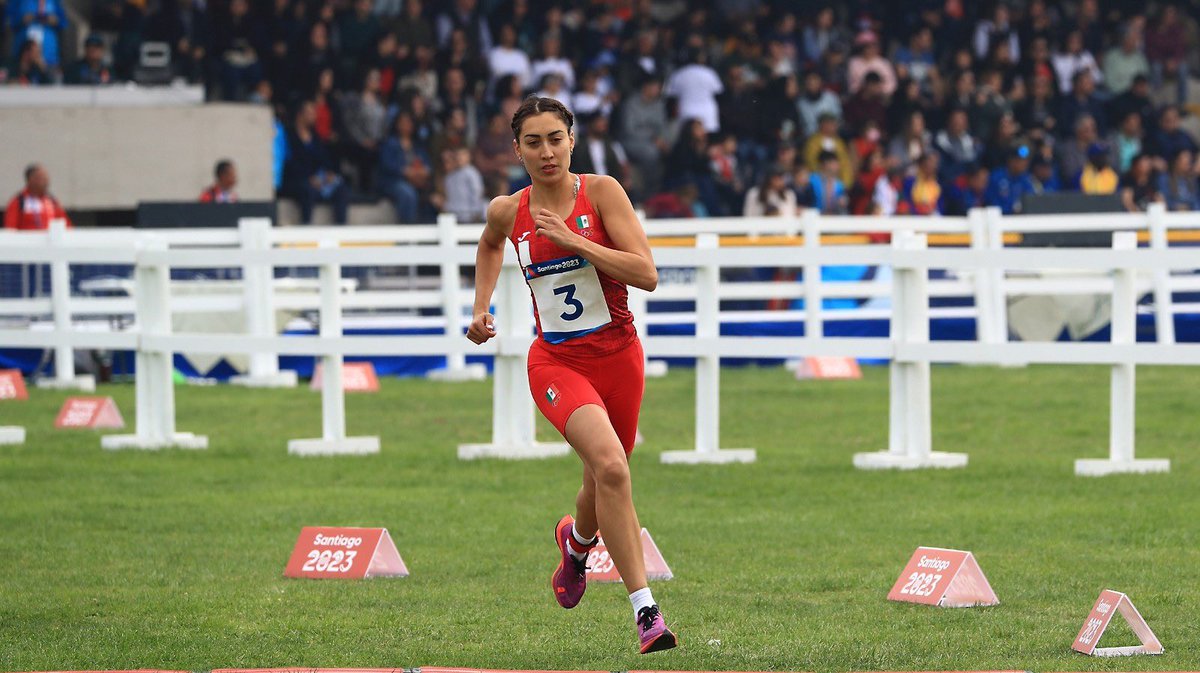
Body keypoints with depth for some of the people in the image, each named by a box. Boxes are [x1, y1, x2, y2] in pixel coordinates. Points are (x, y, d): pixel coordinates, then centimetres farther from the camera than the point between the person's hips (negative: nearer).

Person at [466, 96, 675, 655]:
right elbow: (490, 246, 26)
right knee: (610, 465, -26)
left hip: (617, 353, 1)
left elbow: (647, 274, -16)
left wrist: (572, 240, -21)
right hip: (556, 361, -1)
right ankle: (645, 609, -24)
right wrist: (481, 306, 14)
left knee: (604, 486, 14)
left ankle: (577, 540, 53)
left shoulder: (601, 192, -8)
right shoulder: (507, 212, -1)